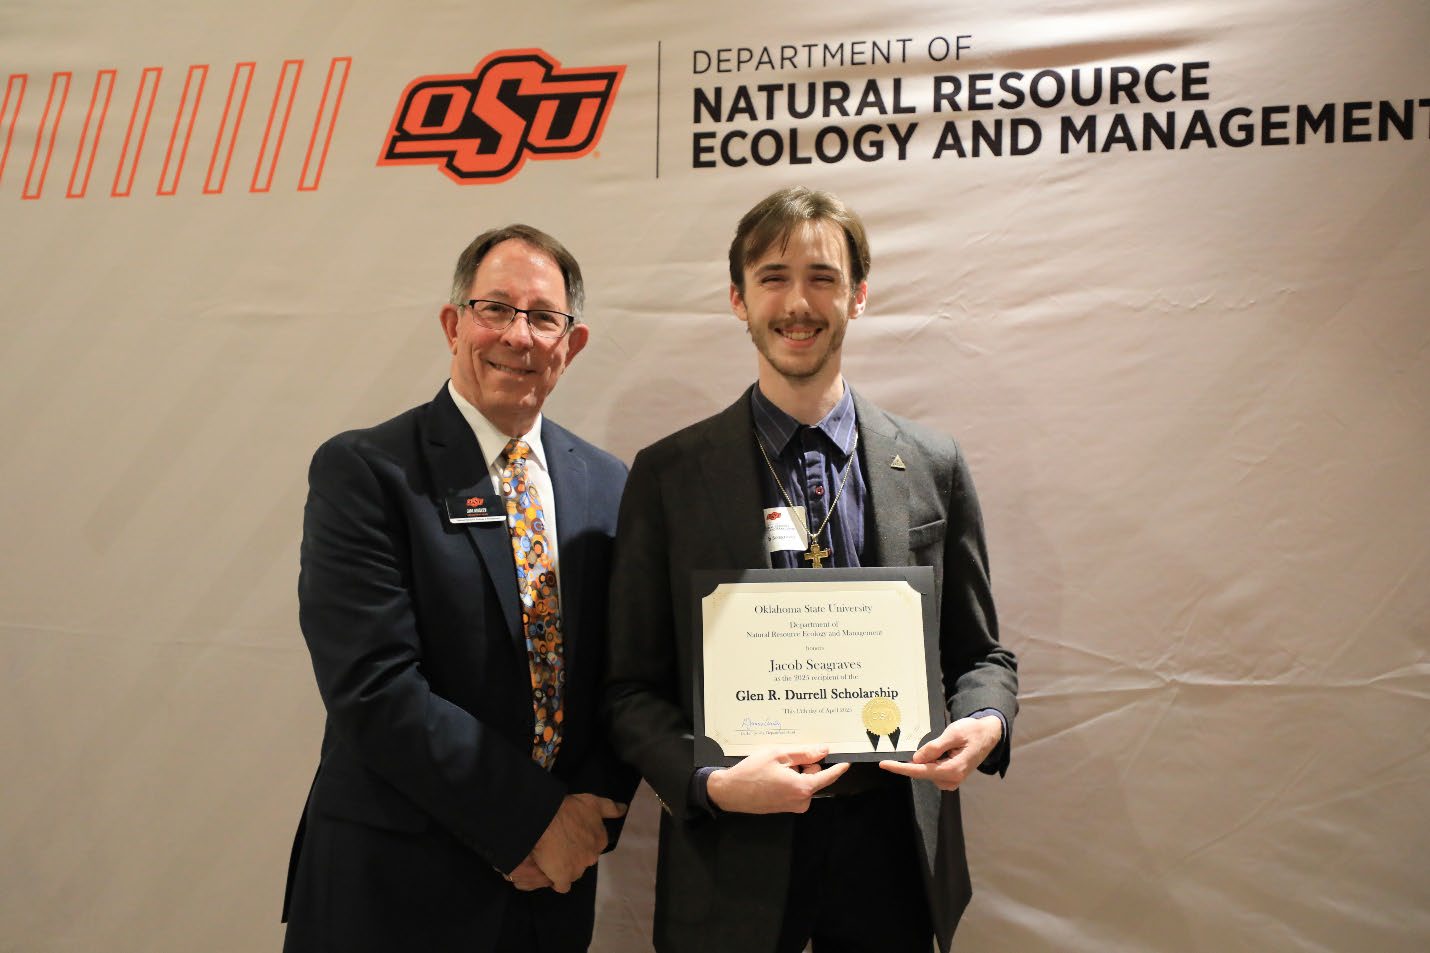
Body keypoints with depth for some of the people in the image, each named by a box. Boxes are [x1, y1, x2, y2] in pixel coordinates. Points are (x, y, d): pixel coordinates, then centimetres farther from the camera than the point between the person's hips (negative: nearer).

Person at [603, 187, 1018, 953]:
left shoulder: (932, 467, 2)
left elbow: (978, 653, 9)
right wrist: (710, 783, -18)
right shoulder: (668, 475, -3)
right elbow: (632, 685, -2)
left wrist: (984, 724, -12)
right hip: (735, 851, -1)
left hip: (892, 844, 2)